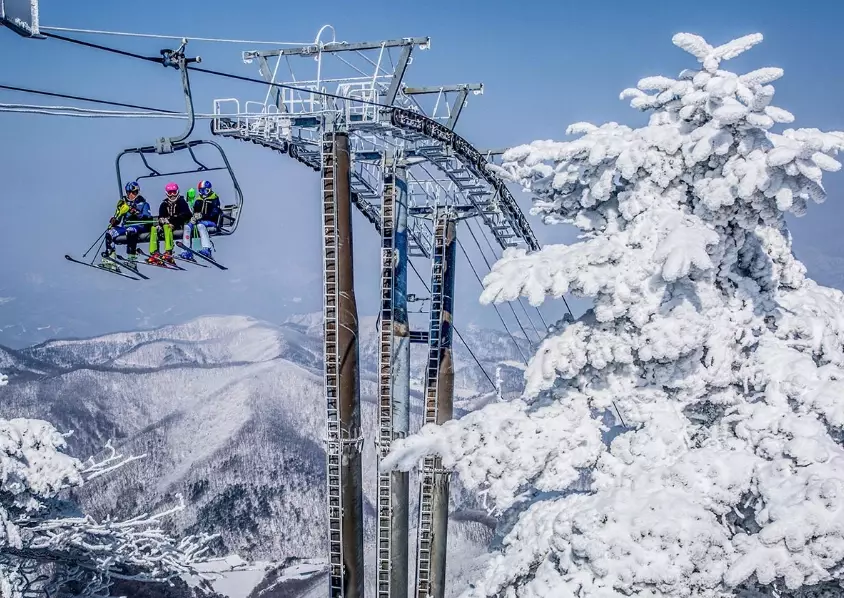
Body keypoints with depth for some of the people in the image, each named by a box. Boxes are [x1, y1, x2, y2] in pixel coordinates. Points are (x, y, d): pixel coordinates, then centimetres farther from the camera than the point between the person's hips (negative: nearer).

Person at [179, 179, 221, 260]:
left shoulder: (214, 199, -2)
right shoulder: (198, 201, 17)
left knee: (200, 225, -36)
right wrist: (193, 217, -11)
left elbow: (214, 213, -14)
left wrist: (202, 216, -24)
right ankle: (187, 252, -19)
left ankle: (207, 249, -46)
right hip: (200, 221, 6)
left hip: (211, 221, -6)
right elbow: (195, 212, 14)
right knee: (187, 226, -16)